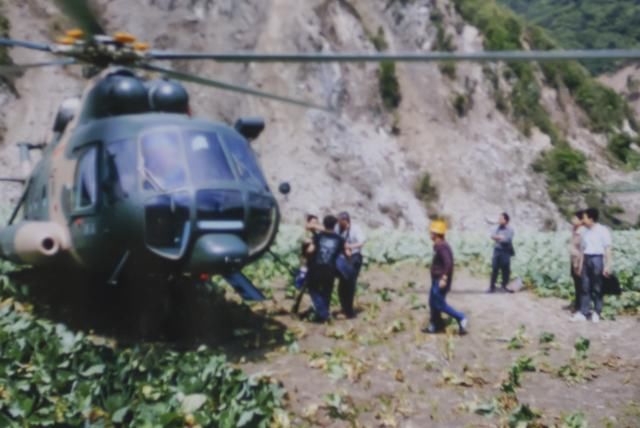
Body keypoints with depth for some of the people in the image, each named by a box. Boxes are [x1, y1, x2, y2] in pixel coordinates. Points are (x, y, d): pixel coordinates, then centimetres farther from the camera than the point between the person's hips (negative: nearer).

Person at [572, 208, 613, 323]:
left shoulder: (602, 231, -7)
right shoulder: (585, 231, 11)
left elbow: (607, 249, -9)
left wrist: (608, 265, -13)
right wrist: (581, 264, 14)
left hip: (597, 259, -6)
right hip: (587, 259, 6)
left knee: (597, 288, 2)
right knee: (585, 287, 5)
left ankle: (596, 312, 13)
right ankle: (584, 312, 8)